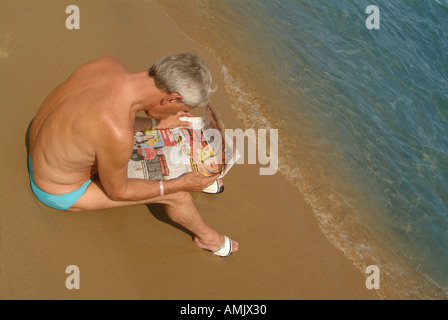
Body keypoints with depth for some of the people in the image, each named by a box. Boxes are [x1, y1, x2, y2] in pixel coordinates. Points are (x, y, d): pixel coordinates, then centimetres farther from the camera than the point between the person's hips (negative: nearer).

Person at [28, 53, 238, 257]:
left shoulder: (107, 64, -20)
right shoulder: (118, 135, -41)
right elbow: (117, 192, -20)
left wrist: (157, 123, 5)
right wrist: (179, 184, -13)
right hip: (64, 192, -7)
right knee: (176, 194, 0)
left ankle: (203, 177, 43)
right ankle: (207, 237, 31)